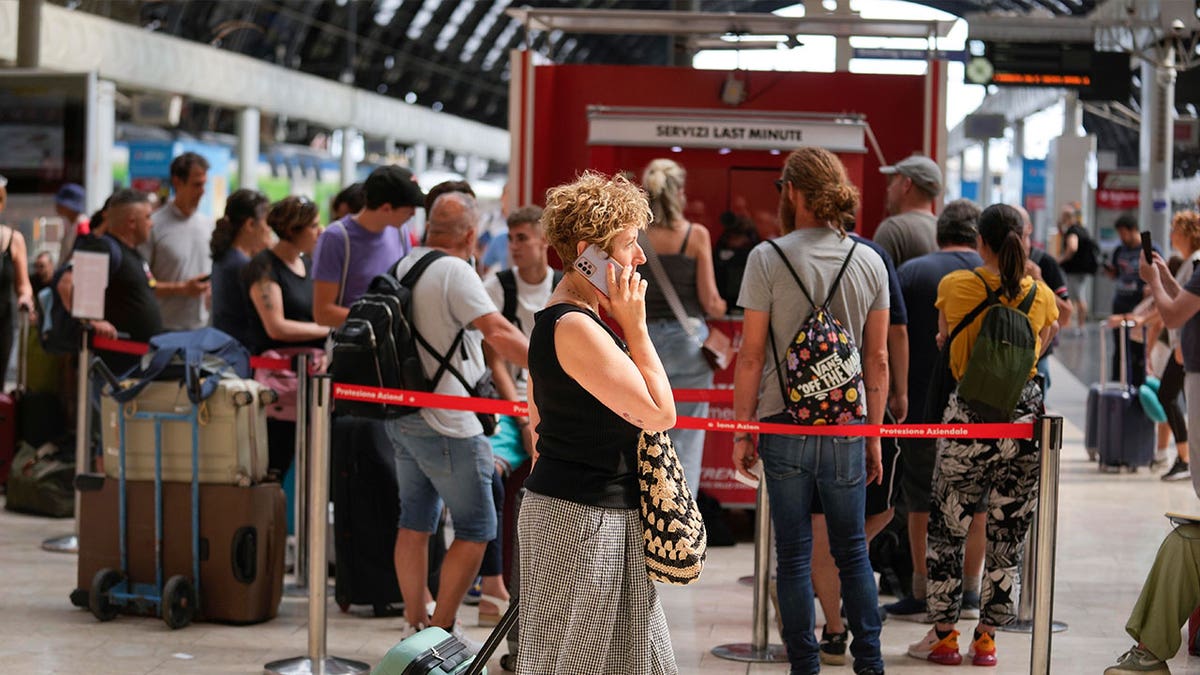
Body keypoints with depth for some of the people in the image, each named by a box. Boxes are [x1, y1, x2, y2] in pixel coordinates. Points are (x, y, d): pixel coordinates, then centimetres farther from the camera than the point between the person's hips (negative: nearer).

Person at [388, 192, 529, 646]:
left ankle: (416, 626, 17)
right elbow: (497, 332, -26)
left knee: (415, 523, 13)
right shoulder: (454, 272, -16)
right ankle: (441, 631, 0)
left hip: (401, 415, 9)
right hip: (446, 422, -9)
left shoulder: (403, 267, 11)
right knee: (476, 529, -1)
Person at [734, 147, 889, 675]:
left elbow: (751, 355, -6)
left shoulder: (768, 258, -6)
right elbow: (878, 359, 7)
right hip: (846, 426, 3)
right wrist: (874, 435, 15)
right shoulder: (869, 262, 4)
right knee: (853, 552, 12)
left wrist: (741, 432, 2)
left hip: (784, 424, -3)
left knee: (793, 556, 5)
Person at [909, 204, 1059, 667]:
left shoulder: (955, 287, -5)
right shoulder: (1042, 295, 0)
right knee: (1008, 534, 9)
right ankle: (987, 638, 12)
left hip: (968, 417, -2)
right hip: (1024, 416, 2)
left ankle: (943, 635, 11)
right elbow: (1042, 348, 11)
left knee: (947, 528, 10)